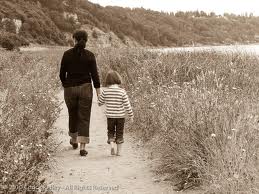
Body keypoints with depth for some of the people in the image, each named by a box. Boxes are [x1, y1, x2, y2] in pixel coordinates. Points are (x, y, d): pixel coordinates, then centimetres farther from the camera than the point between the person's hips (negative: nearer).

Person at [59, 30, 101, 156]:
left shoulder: (67, 54, -3)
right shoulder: (90, 55, -5)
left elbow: (62, 74, 1)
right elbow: (94, 75, -6)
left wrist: (64, 85, 20)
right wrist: (98, 92, -2)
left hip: (70, 88, 1)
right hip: (85, 88, -1)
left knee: (73, 115, 21)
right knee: (84, 118, 2)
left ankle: (74, 141, 39)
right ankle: (82, 147, -7)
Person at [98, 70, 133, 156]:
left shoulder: (105, 91, -8)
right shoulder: (122, 91, -12)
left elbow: (100, 102, 2)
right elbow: (127, 105, -9)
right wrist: (131, 115, 2)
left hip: (110, 116, 1)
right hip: (120, 116, -1)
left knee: (111, 131, 17)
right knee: (119, 133, 11)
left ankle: (111, 144, -7)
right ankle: (119, 151, 14)